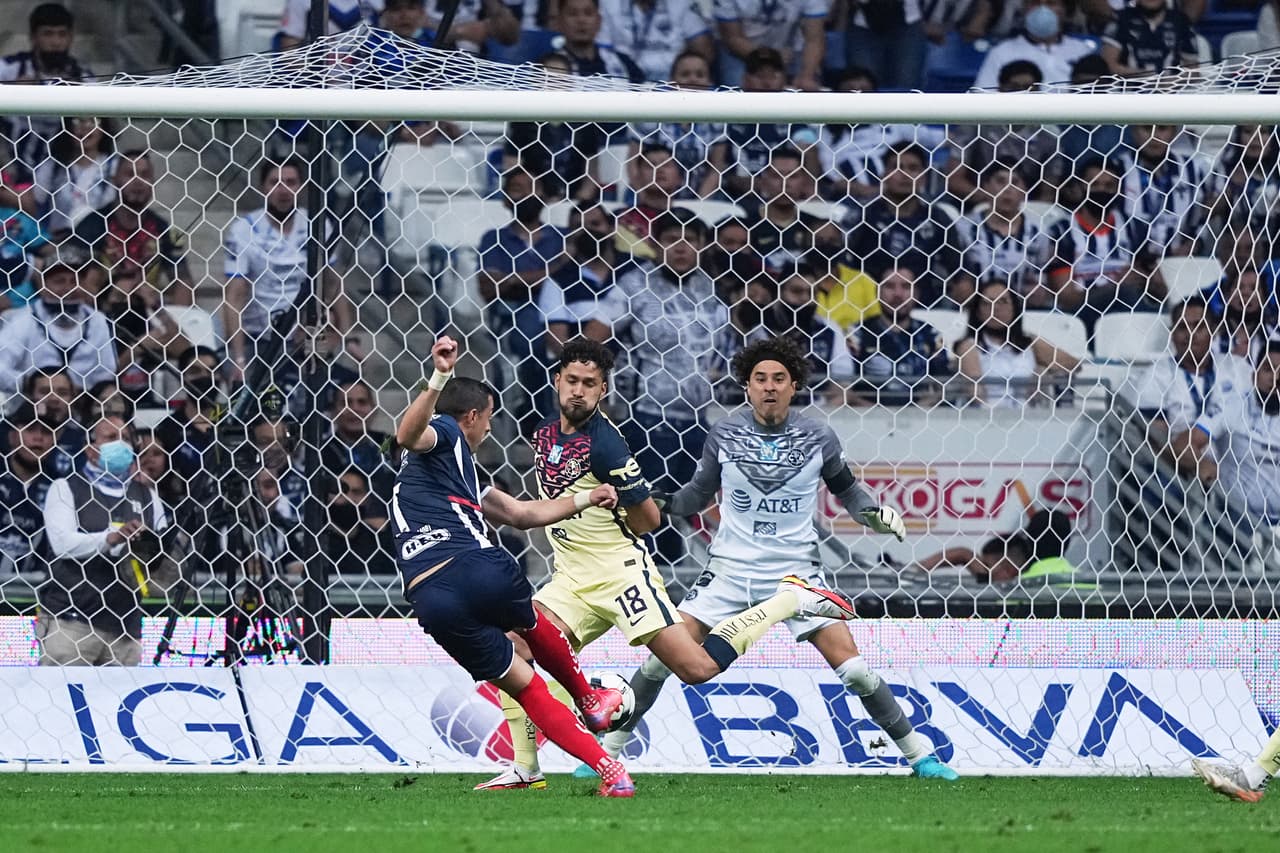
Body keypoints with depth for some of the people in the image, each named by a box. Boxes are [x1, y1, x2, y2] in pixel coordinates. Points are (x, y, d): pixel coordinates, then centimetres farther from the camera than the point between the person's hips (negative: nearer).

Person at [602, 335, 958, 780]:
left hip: (796, 572, -1)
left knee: (849, 663, -9)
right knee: (664, 655, -8)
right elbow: (700, 492, 9)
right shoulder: (724, 434, -3)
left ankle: (919, 754, 3)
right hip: (730, 571, 1)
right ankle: (609, 748, 6)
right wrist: (654, 504, -8)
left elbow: (846, 489, 9)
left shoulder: (817, 437, -5)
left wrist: (874, 514, -10)